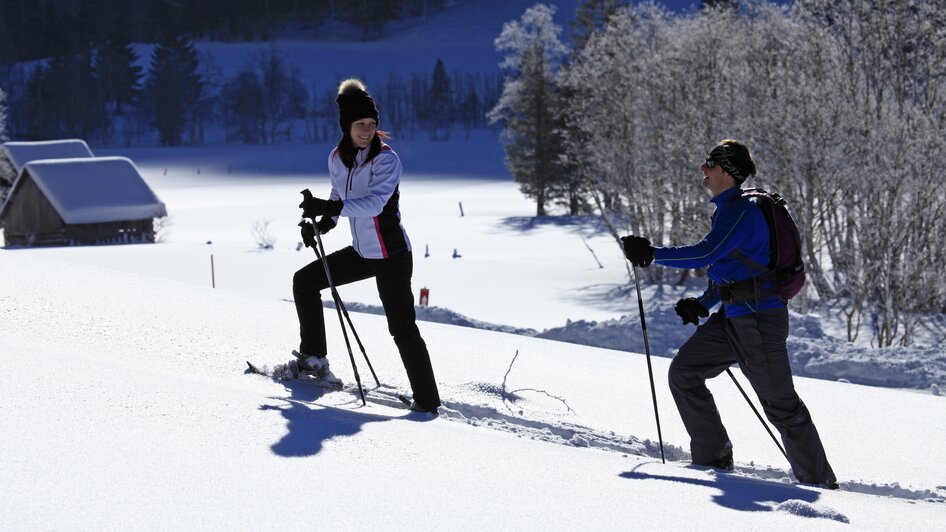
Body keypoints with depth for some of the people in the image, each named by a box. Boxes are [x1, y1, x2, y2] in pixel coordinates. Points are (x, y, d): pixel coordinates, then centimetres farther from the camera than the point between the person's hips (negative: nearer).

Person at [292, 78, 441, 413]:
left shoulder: (386, 159, -19)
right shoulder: (337, 158, 1)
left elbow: (374, 202, -33)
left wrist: (329, 208, -41)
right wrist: (323, 223, 2)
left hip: (391, 255, -7)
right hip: (362, 253, 7)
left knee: (402, 328, -9)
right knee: (304, 281, 13)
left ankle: (427, 400, -3)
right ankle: (314, 357, 23)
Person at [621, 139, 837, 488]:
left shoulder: (740, 210, -16)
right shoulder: (729, 208, 15)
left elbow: (706, 253, -28)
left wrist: (653, 254, -25)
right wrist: (703, 304, 14)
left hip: (760, 319, -10)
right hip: (733, 317, 10)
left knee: (780, 404, -4)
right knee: (684, 372, 7)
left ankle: (819, 481, 6)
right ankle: (713, 457, 12)